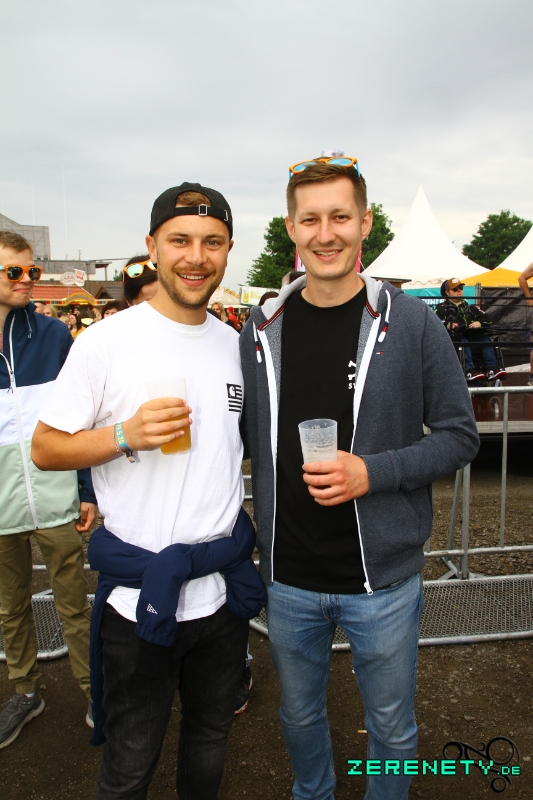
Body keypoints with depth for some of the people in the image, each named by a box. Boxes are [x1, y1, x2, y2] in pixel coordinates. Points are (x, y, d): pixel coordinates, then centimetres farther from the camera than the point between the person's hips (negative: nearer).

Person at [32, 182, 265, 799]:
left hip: (225, 586, 5)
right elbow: (45, 448, -9)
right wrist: (126, 434, -24)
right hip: (140, 592, -4)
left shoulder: (236, 345, 4)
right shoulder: (106, 342, -12)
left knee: (210, 738, 25)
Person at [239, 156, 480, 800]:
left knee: (391, 728, 20)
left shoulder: (412, 324, -9)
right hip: (288, 579, 3)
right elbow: (249, 439, 7)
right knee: (299, 714, 24)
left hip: (382, 577, -2)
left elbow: (460, 436, -6)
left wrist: (372, 472, -21)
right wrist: (256, 540, 1)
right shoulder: (262, 328, -1)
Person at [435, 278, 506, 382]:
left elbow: (487, 320, 18)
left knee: (485, 338, -23)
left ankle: (492, 369, -38)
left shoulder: (470, 307, 32)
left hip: (472, 336, 4)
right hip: (453, 338, -4)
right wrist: (447, 325, -22)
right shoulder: (442, 308, 19)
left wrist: (479, 323, -5)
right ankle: (469, 370, -51)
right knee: (462, 340, -34)